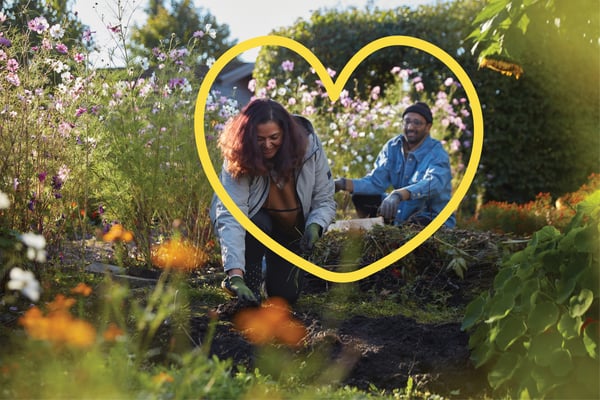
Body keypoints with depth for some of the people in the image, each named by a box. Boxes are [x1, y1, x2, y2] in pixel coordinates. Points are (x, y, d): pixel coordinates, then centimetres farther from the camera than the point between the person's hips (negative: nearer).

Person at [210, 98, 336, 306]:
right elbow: (230, 217, -39)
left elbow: (325, 200, -11)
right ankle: (249, 282, -11)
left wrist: (315, 226, -34)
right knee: (257, 223, -37)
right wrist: (235, 274, -50)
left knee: (285, 295, -6)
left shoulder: (309, 147, -23)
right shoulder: (237, 161, -30)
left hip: (291, 230, 2)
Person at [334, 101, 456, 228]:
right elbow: (376, 182, -5)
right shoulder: (393, 147, 1)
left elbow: (433, 183, -39)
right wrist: (344, 184, -24)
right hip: (402, 212, 6)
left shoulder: (437, 154, -18)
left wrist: (398, 195, -57)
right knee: (360, 197, -5)